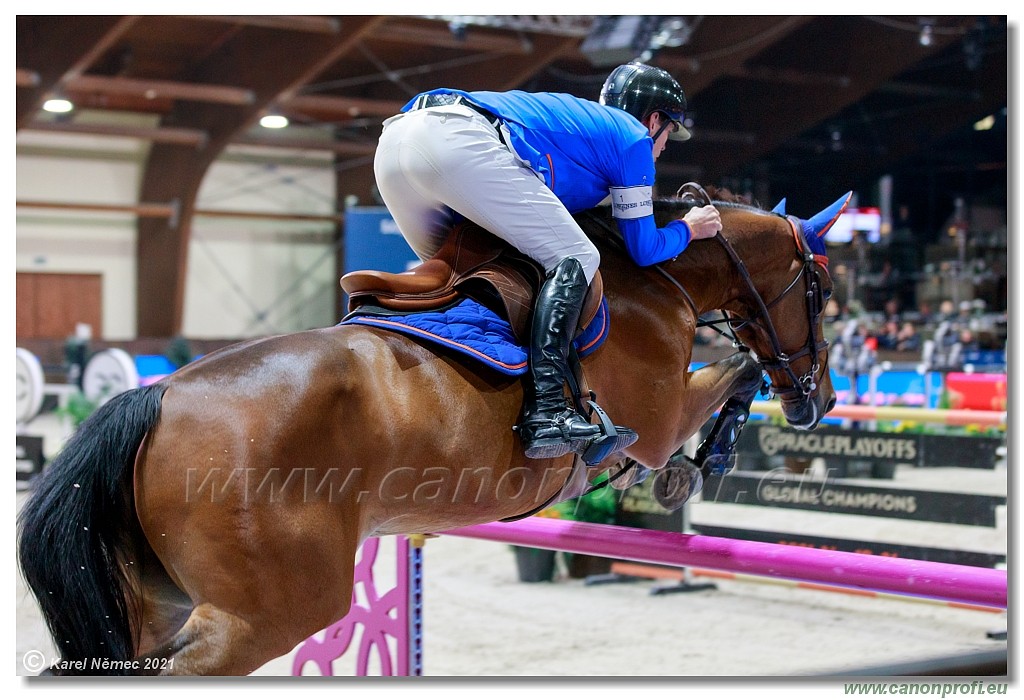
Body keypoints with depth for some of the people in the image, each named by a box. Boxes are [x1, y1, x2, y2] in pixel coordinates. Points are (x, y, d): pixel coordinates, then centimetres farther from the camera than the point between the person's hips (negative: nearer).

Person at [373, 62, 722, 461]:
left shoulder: (578, 116, 40)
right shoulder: (633, 136, 18)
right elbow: (643, 250, 18)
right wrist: (689, 229, 36)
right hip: (458, 140, -9)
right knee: (574, 258, -5)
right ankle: (545, 412, -20)